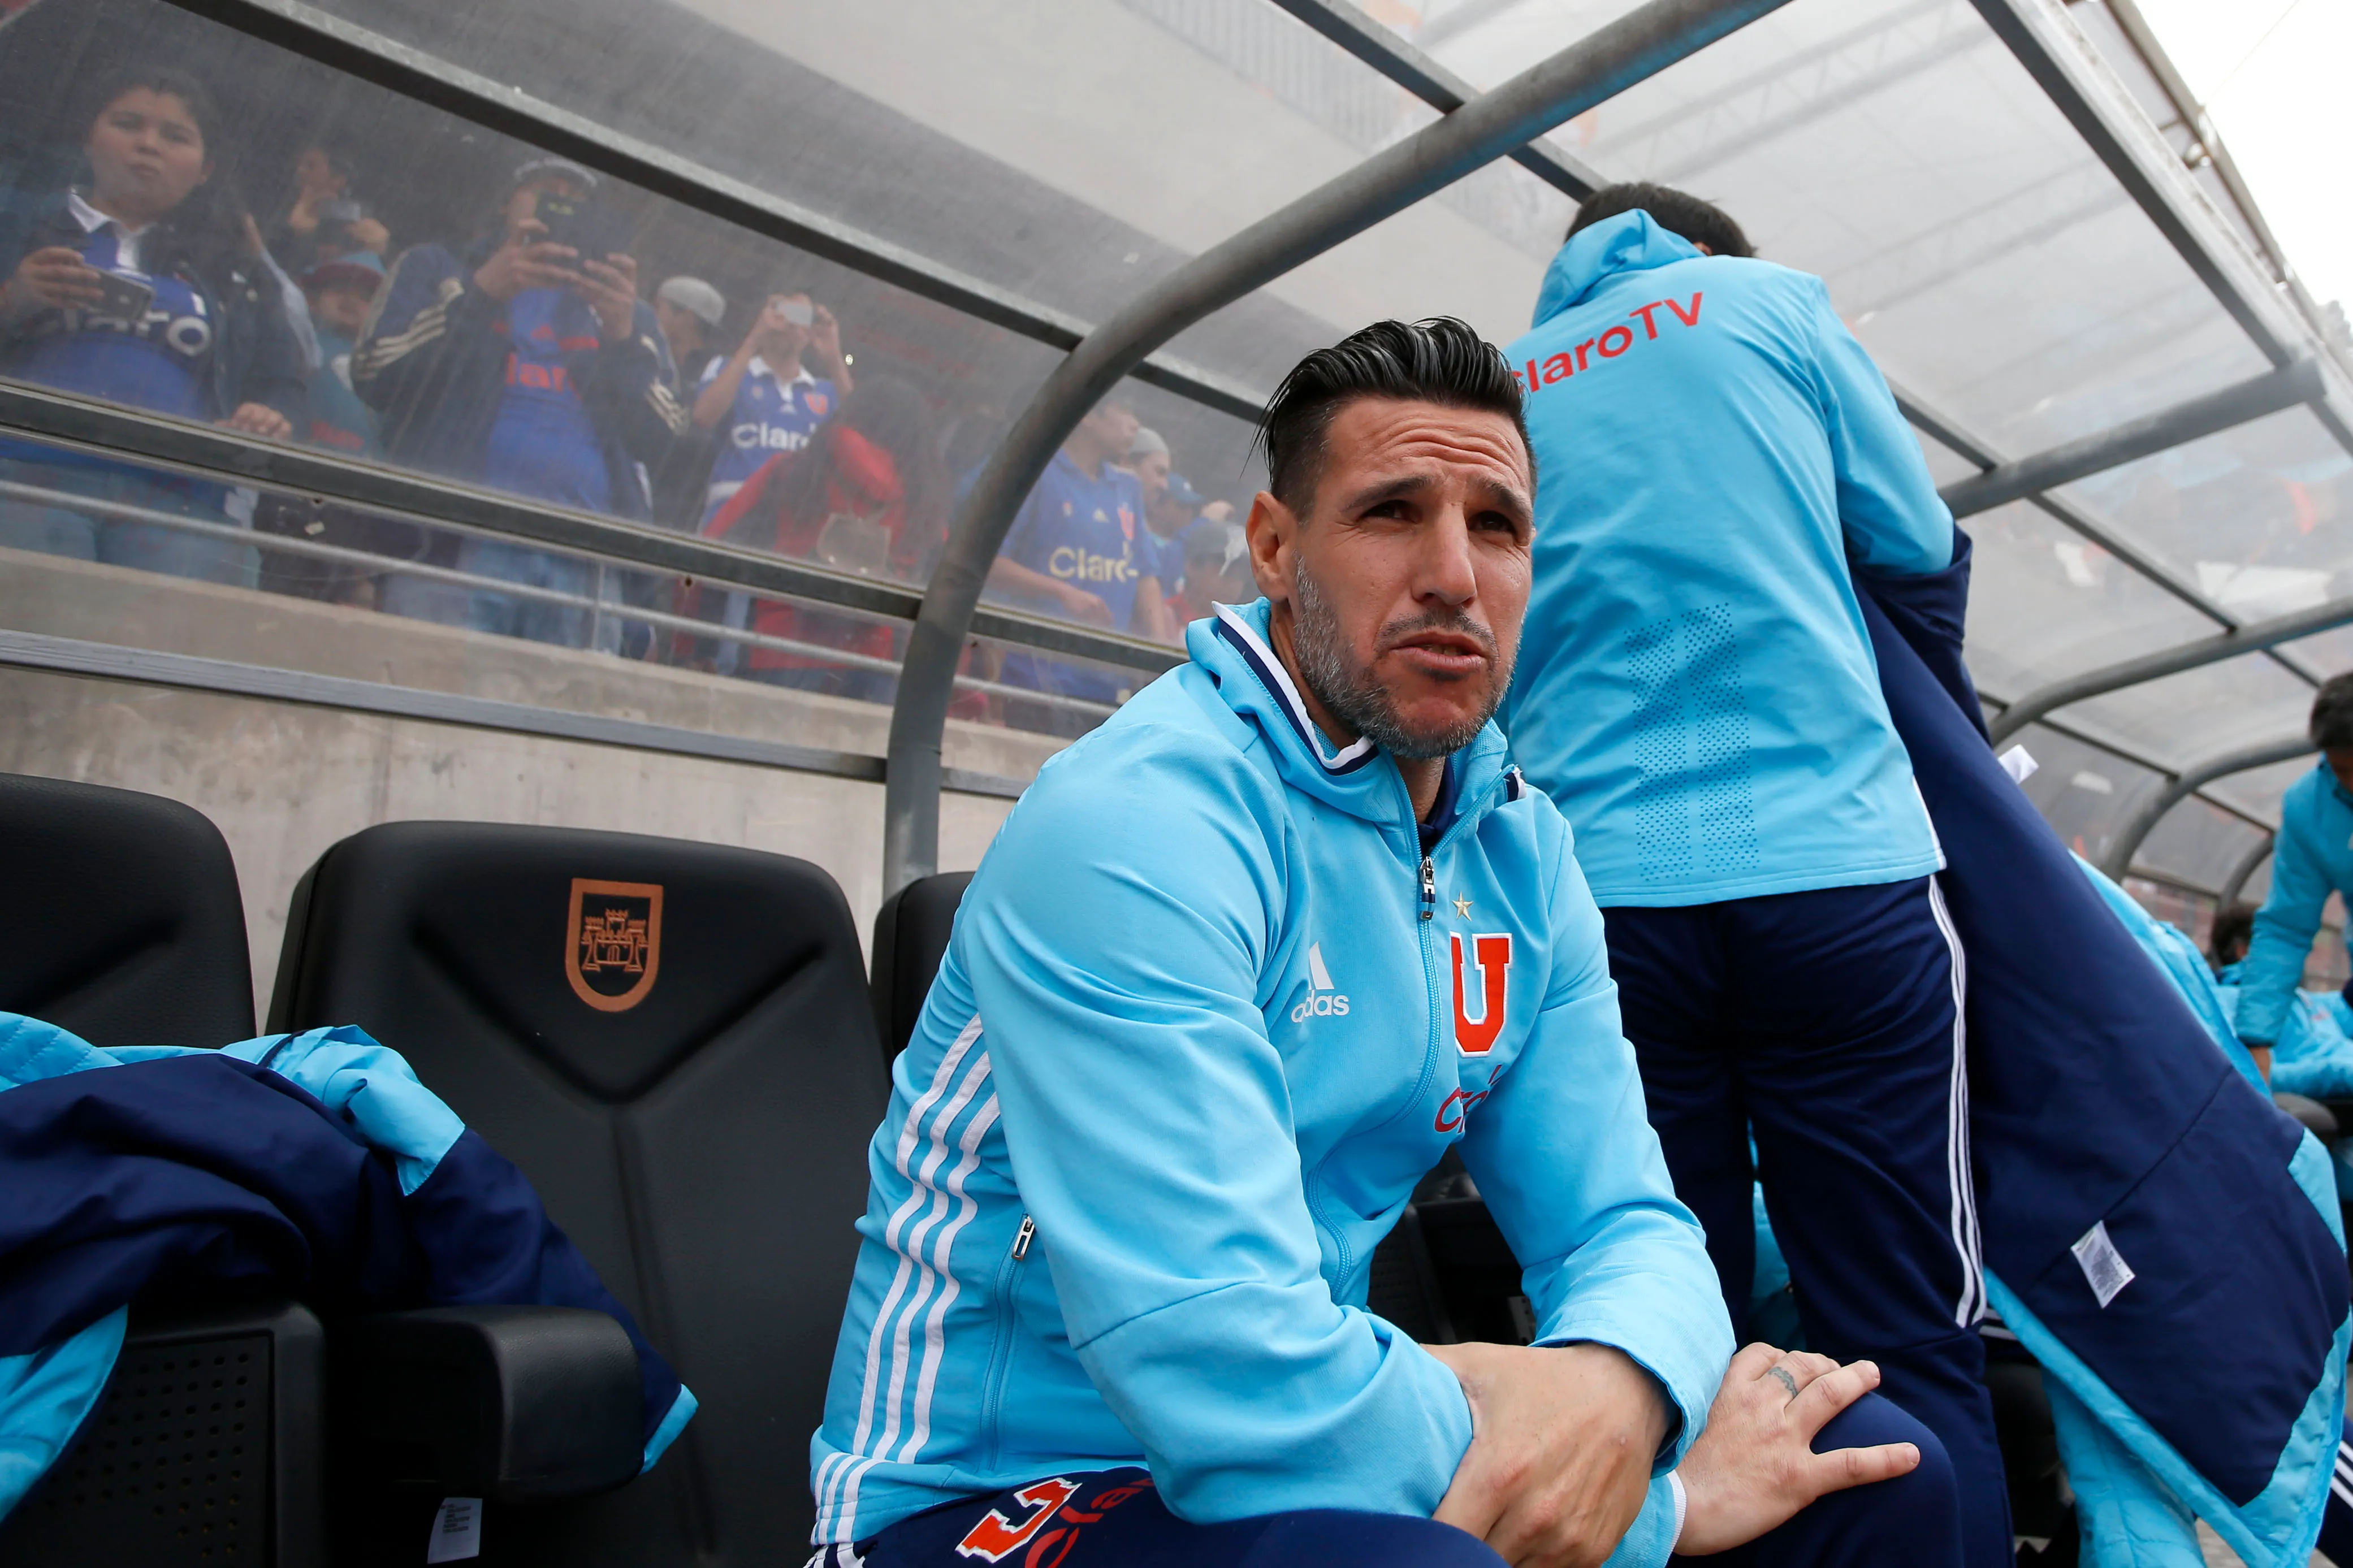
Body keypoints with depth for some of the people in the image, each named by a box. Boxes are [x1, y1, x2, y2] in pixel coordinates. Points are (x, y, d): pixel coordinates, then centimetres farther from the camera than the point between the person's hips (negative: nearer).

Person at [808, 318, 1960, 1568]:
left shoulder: (1520, 854, 2)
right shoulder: (1132, 823, -24)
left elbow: (1623, 1225, 2)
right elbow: (1231, 1379, -30)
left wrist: (1615, 1384, -24)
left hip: (1310, 1452, 7)